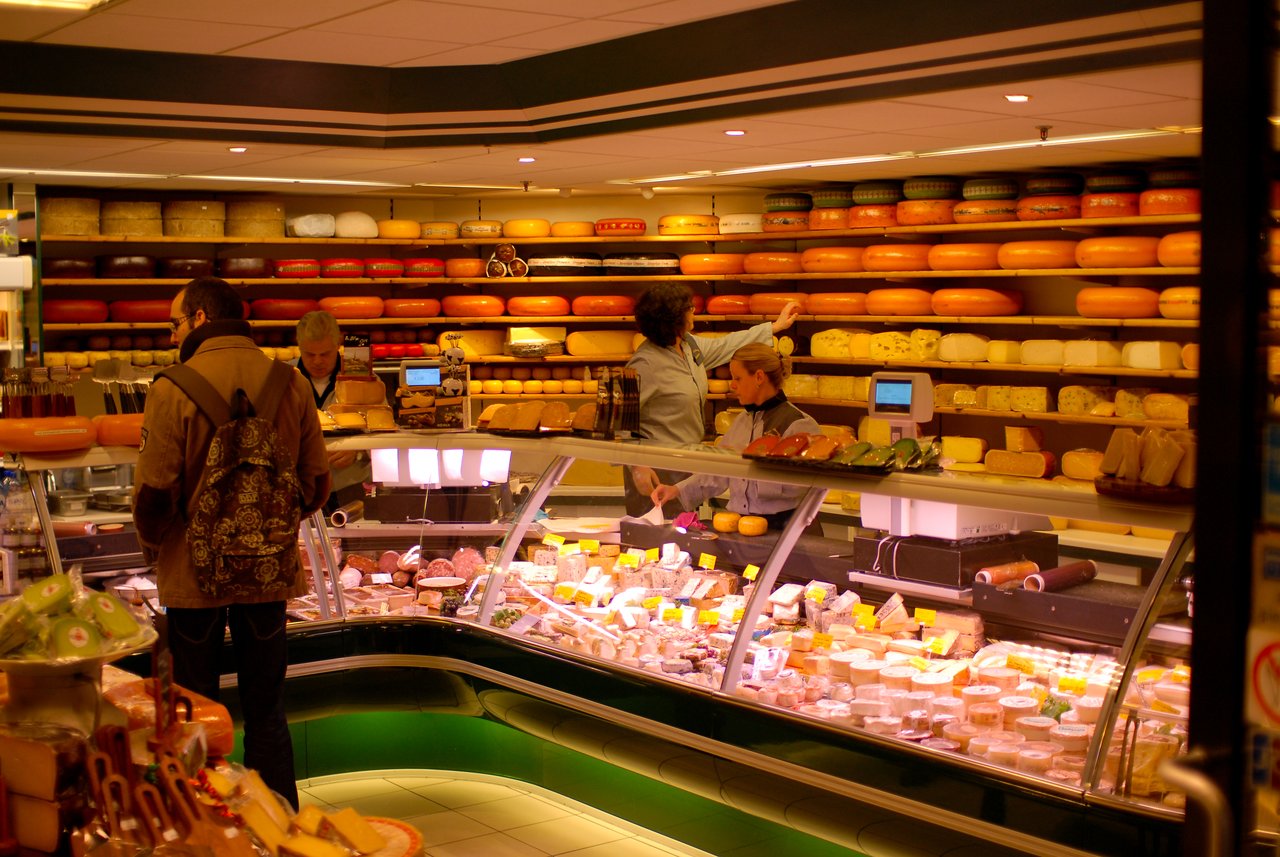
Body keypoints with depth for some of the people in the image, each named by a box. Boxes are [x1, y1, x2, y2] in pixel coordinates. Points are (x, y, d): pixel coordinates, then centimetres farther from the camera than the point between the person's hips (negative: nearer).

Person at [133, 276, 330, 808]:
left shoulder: (174, 390, -14)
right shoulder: (291, 384, -3)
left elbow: (154, 492, -15)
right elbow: (317, 483, 2)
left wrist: (153, 545, 5)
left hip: (194, 571, -3)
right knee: (266, 710, 15)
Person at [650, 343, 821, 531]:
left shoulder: (800, 424, -6)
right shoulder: (741, 421, 17)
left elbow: (796, 486, -16)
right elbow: (718, 473, 19)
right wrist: (678, 490, 8)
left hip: (779, 528, -6)